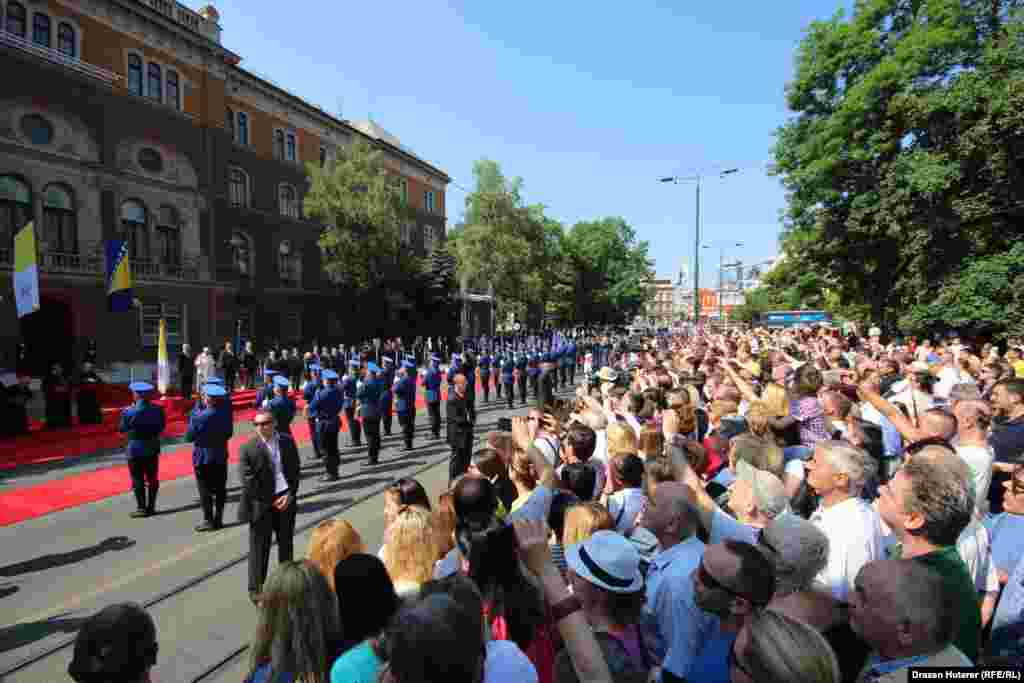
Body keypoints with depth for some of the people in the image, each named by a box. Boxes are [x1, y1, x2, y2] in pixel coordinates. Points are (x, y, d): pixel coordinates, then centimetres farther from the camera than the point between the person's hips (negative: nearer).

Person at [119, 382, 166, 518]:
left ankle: (142, 508, 8)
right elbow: (162, 426, 5)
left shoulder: (129, 412, -14)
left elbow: (122, 429, -2)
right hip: (153, 448, 4)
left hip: (136, 449, -4)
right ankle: (151, 507, 19)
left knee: (138, 480, 5)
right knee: (152, 479, 11)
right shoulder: (157, 410, -3)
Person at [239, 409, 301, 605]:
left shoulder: (287, 442, 1)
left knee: (286, 543, 15)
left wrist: (290, 495, -9)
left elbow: (295, 471, 3)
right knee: (259, 547, 6)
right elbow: (248, 481, -12)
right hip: (261, 504, -3)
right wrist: (271, 501, -12)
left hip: (285, 500, 3)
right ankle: (256, 589, 21)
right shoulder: (248, 448, -9)